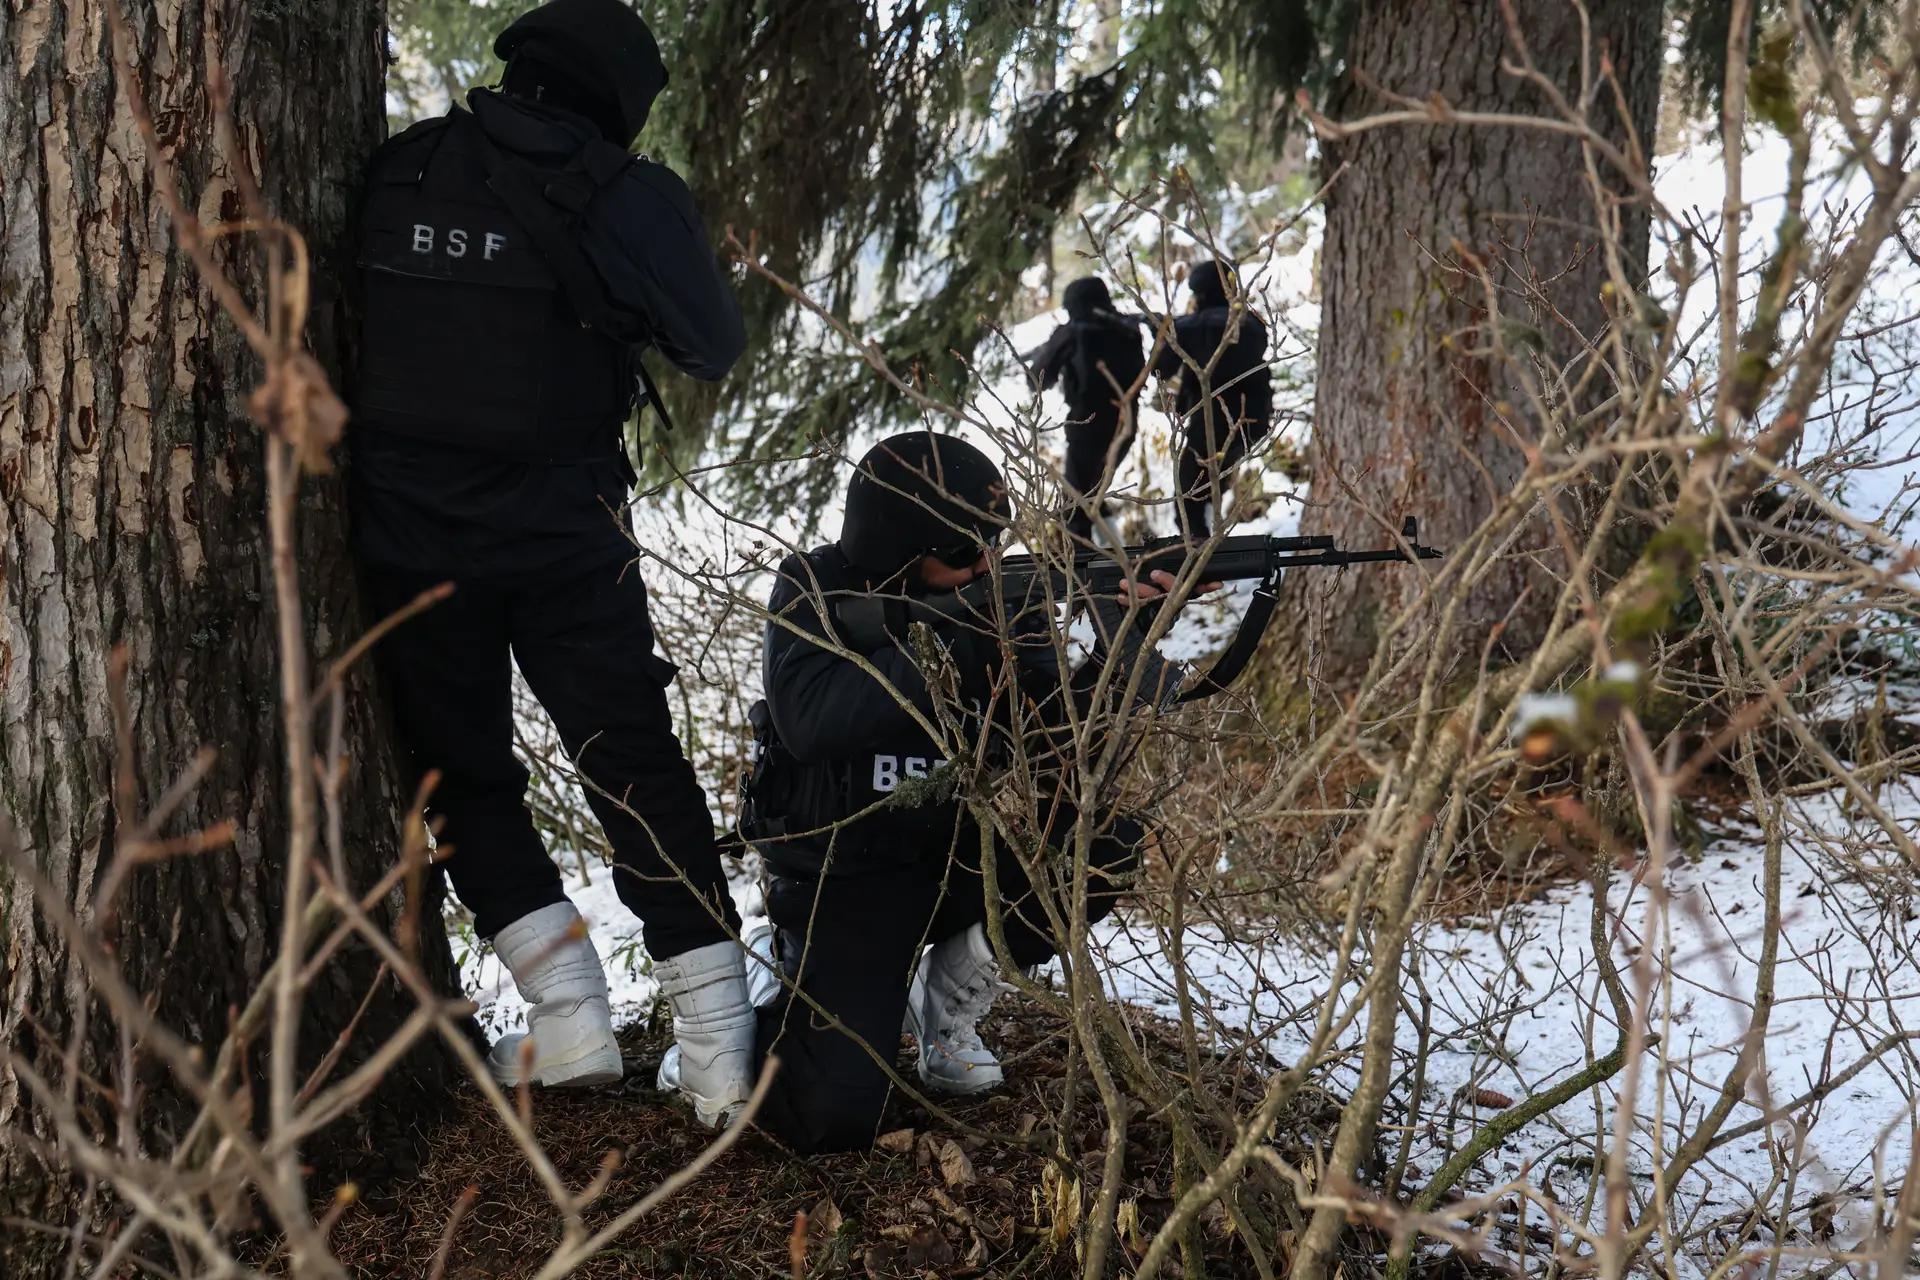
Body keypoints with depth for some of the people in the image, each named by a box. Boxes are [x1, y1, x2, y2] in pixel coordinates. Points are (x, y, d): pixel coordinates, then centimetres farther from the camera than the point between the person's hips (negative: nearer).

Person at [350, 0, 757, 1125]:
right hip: (560, 534, -2)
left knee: (464, 777, 16)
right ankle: (723, 1052, 2)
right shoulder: (630, 195, -5)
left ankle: (572, 1021, 12)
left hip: (404, 534, 2)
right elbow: (715, 346, 5)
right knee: (638, 770, 5)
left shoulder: (393, 174, 2)